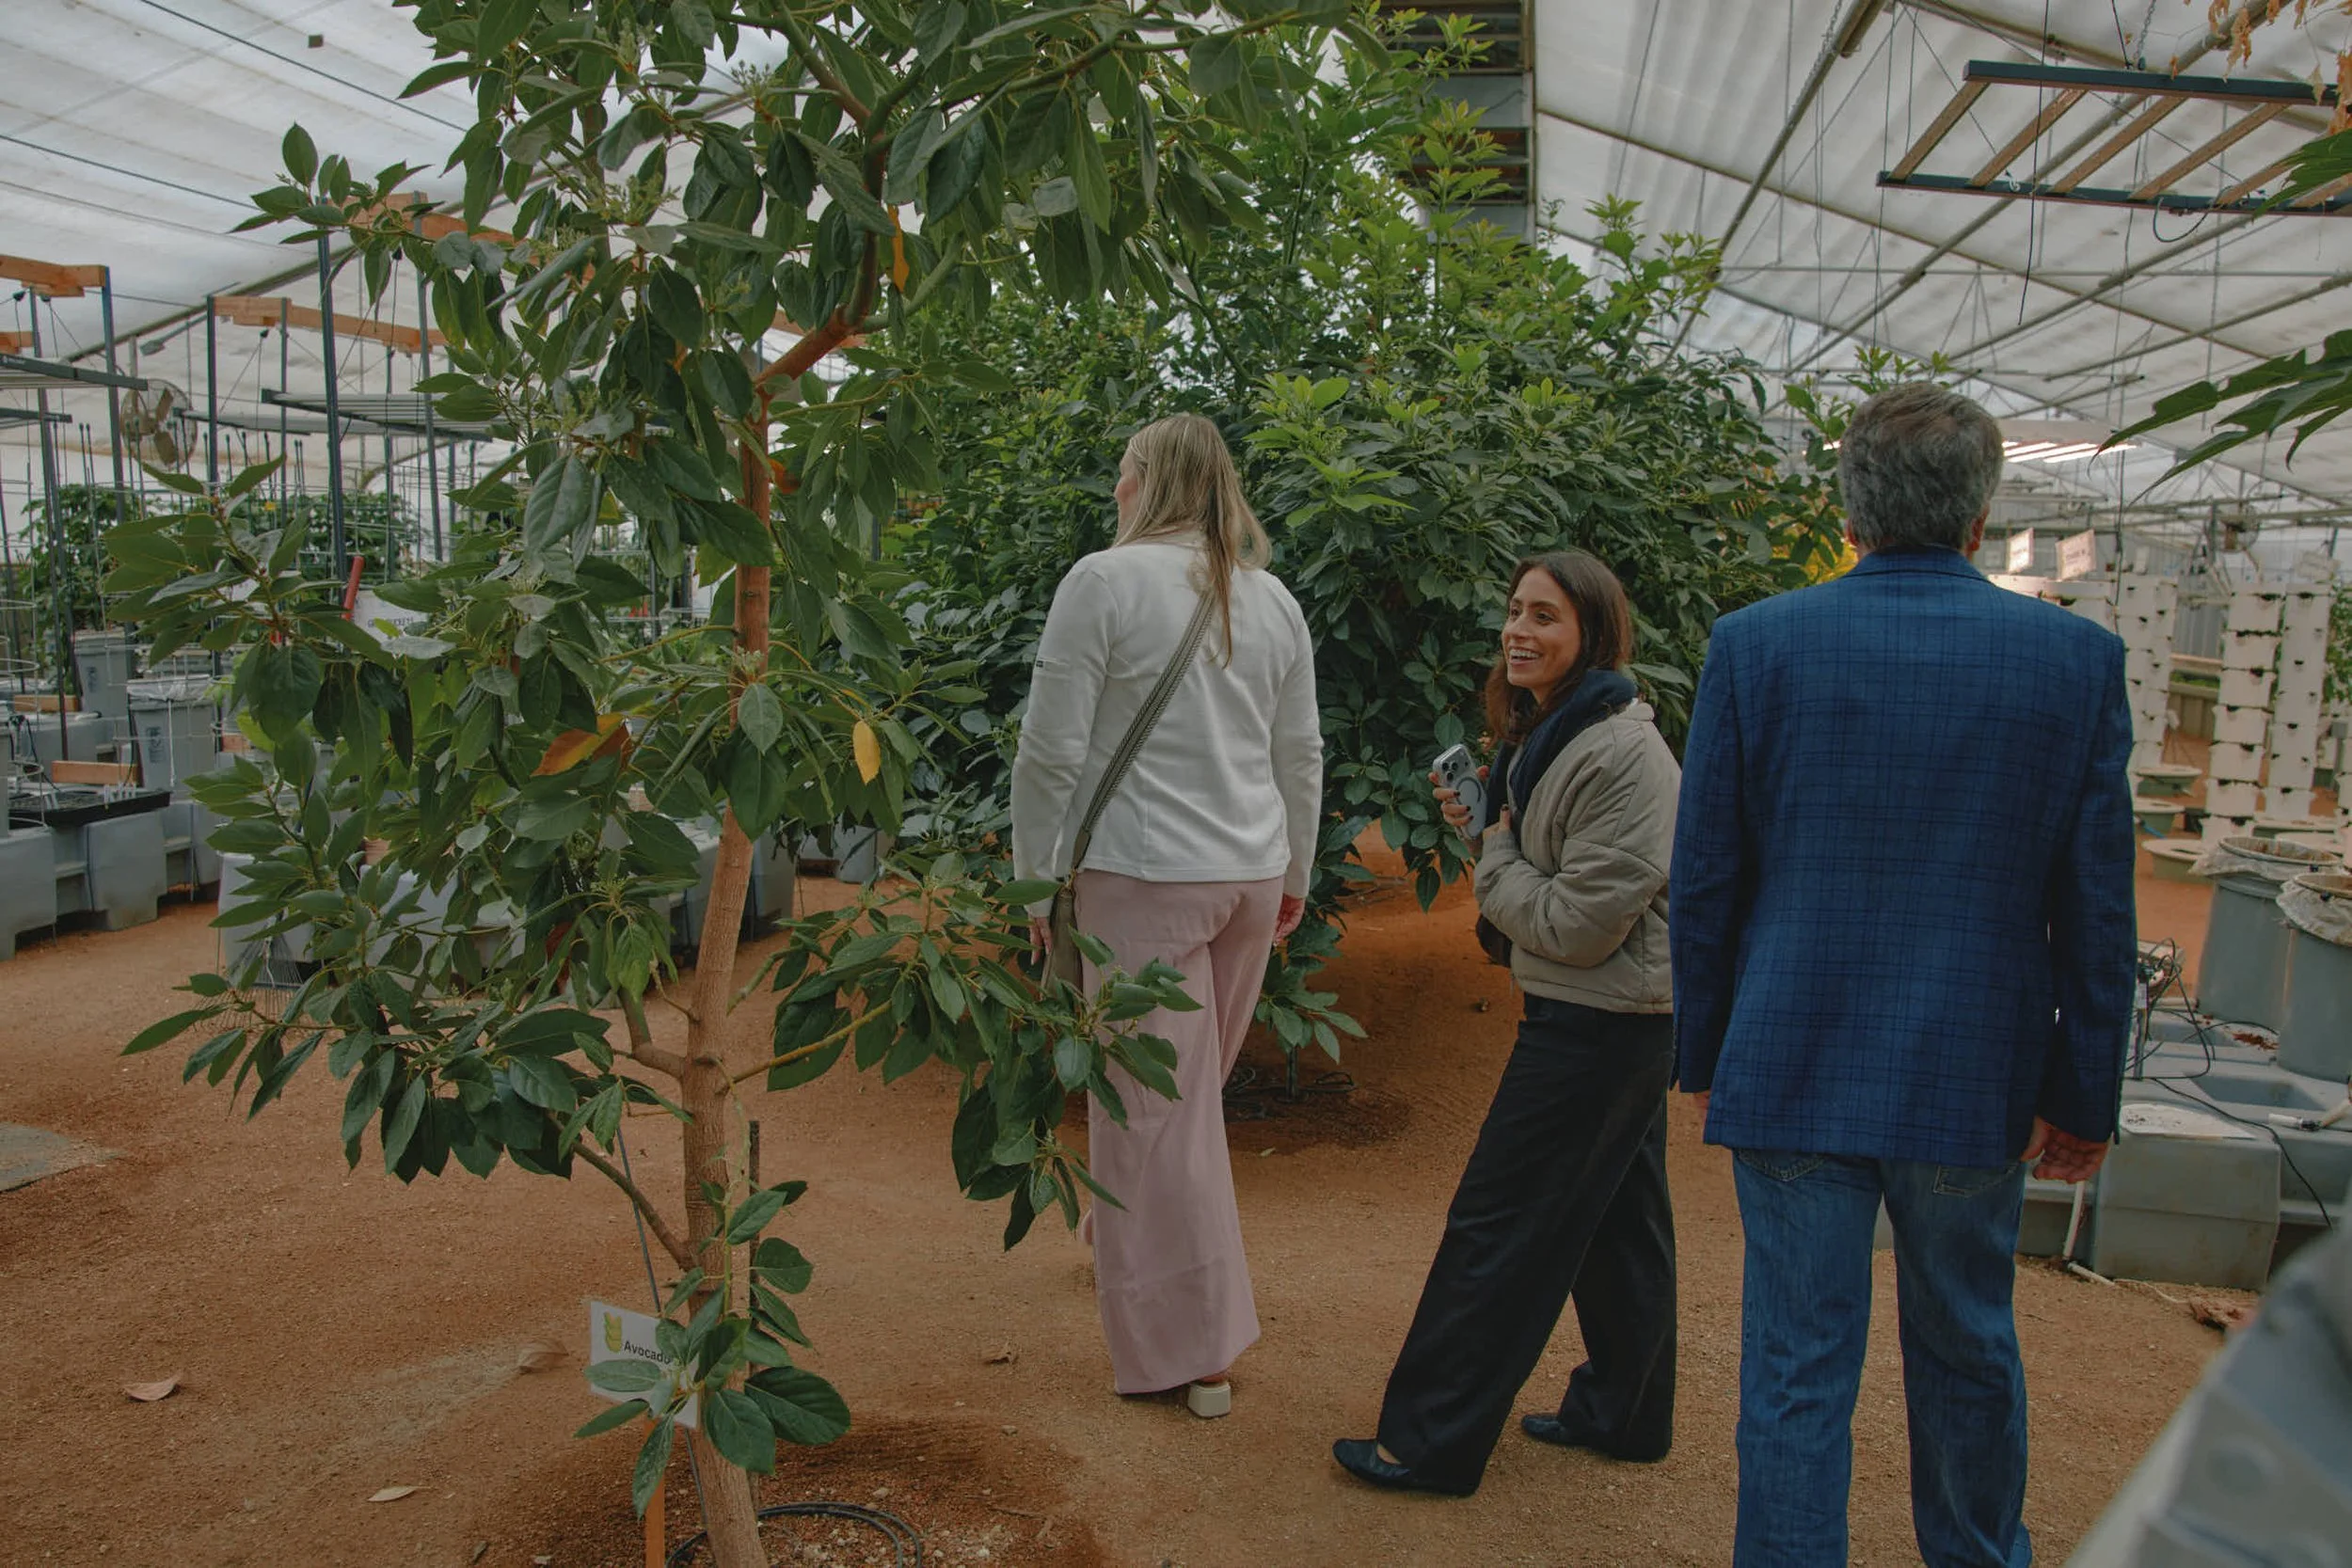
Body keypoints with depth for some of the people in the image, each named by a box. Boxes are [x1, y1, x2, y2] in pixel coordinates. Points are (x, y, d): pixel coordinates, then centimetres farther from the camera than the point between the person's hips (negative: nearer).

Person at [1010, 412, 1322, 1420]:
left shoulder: (1105, 581, -9)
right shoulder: (1274, 599, 9)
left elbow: (1052, 750, -10)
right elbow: (1301, 755, 14)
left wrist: (1036, 874, 0)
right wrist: (1294, 875, 23)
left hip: (1144, 877, -6)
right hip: (1251, 874, 6)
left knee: (1156, 1107, 3)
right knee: (1185, 1090, 21)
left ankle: (1191, 1353, 11)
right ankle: (1125, 1251, 42)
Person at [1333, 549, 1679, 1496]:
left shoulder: (1622, 758, -23)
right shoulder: (1549, 734, 9)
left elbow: (1576, 925, -23)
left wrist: (1496, 860, -9)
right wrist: (1486, 829, 1)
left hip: (1596, 1027, -10)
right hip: (1614, 1023, 10)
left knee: (1499, 1225, -2)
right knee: (1616, 1220, 19)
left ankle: (1432, 1443, 9)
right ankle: (1624, 1414, 35)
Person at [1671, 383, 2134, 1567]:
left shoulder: (1755, 643, -8)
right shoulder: (2079, 656, -4)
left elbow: (1704, 880, -4)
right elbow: (2097, 909, 0)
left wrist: (1704, 1054, 8)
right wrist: (2083, 1096, 10)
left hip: (1795, 1068, -2)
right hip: (1976, 1080, 3)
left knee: (1797, 1368, 7)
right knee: (1967, 1347, 23)